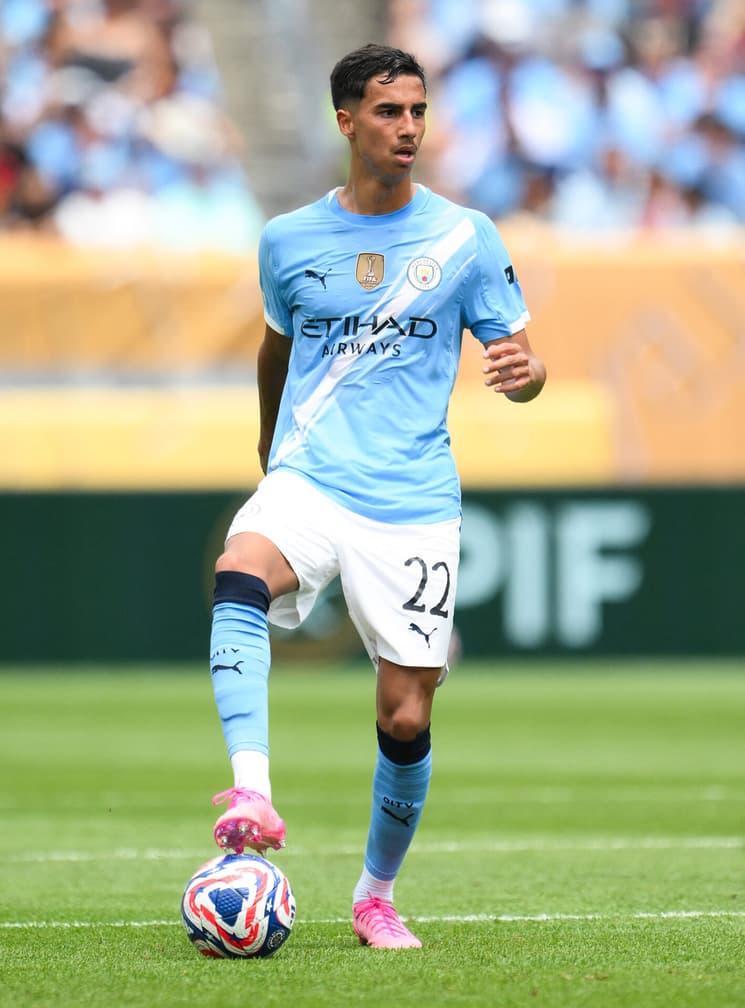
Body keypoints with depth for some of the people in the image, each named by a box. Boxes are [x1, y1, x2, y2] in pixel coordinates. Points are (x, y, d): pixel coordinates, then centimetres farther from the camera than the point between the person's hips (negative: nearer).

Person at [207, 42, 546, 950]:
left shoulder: (465, 236, 3)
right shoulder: (287, 240, 8)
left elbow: (519, 365, 4)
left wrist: (523, 372, -19)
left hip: (414, 506, 0)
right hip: (307, 482, 0)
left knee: (406, 719, -1)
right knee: (239, 575, -34)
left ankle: (376, 896, 22)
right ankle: (252, 798, -44)